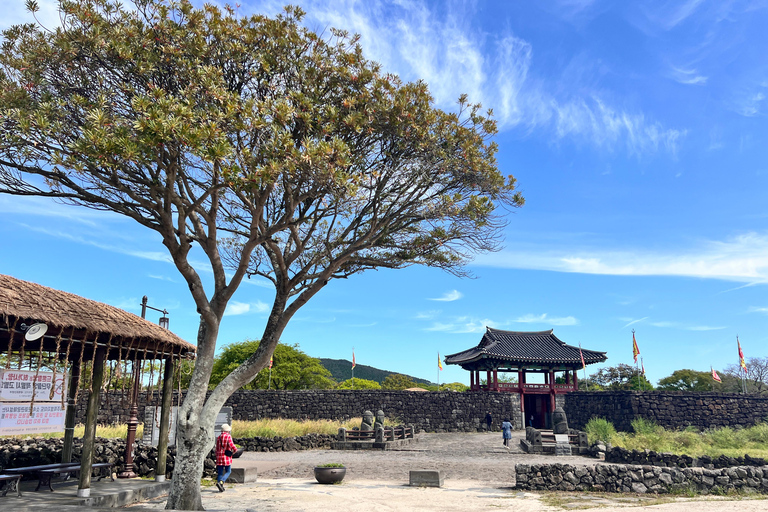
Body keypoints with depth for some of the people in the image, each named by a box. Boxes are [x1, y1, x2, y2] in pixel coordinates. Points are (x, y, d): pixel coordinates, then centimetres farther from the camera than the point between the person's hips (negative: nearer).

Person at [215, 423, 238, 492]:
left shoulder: (218, 437, 8)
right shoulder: (228, 436, -11)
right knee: (228, 472, 7)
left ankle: (220, 487, 7)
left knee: (220, 473, 10)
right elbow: (233, 447, -18)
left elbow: (217, 449, 13)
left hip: (219, 457, 5)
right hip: (227, 457, -5)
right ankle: (221, 482, -14)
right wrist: (233, 452, 2)